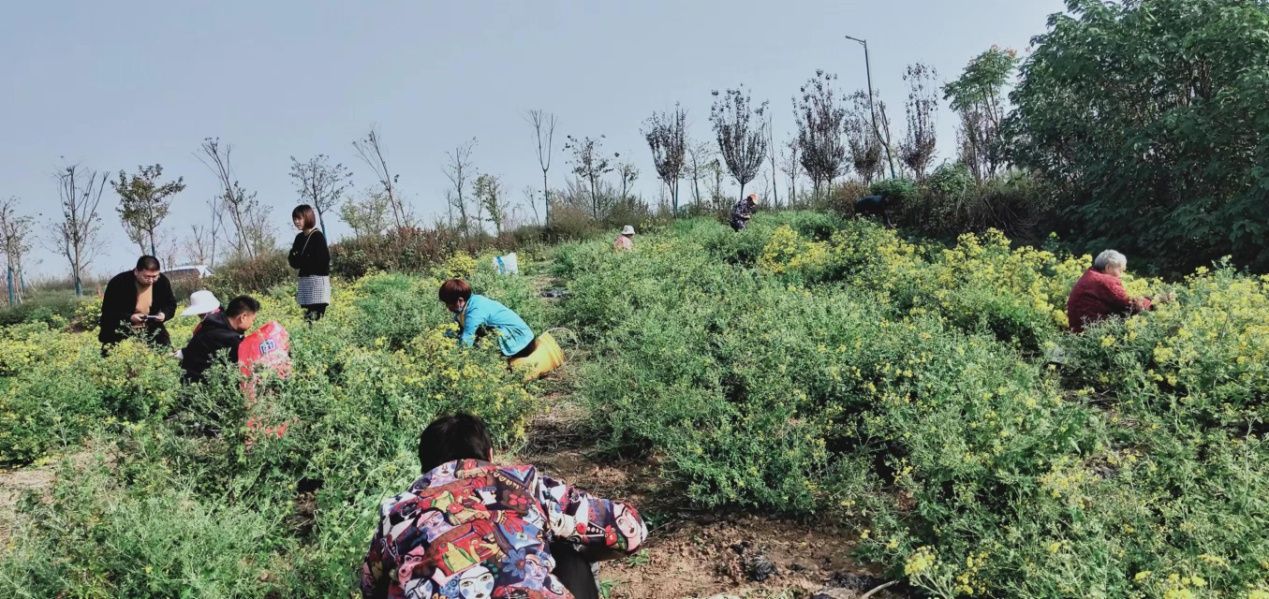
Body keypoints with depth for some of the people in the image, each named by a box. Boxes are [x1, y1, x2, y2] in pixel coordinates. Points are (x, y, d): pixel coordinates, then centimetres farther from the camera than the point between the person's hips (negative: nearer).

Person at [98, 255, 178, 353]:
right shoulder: (118, 283, -19)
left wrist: (164, 314, -19)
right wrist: (129, 317, -31)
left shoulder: (163, 281, -9)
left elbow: (171, 304, 4)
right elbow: (107, 311, -16)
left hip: (151, 330, 3)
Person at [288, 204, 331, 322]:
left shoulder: (318, 236, -7)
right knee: (307, 317, 3)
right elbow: (294, 262, 13)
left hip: (318, 281, -7)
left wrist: (299, 259, -5)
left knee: (316, 317, -12)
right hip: (304, 281, 7)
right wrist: (293, 257, -9)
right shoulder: (299, 238, 14)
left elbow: (321, 261, -13)